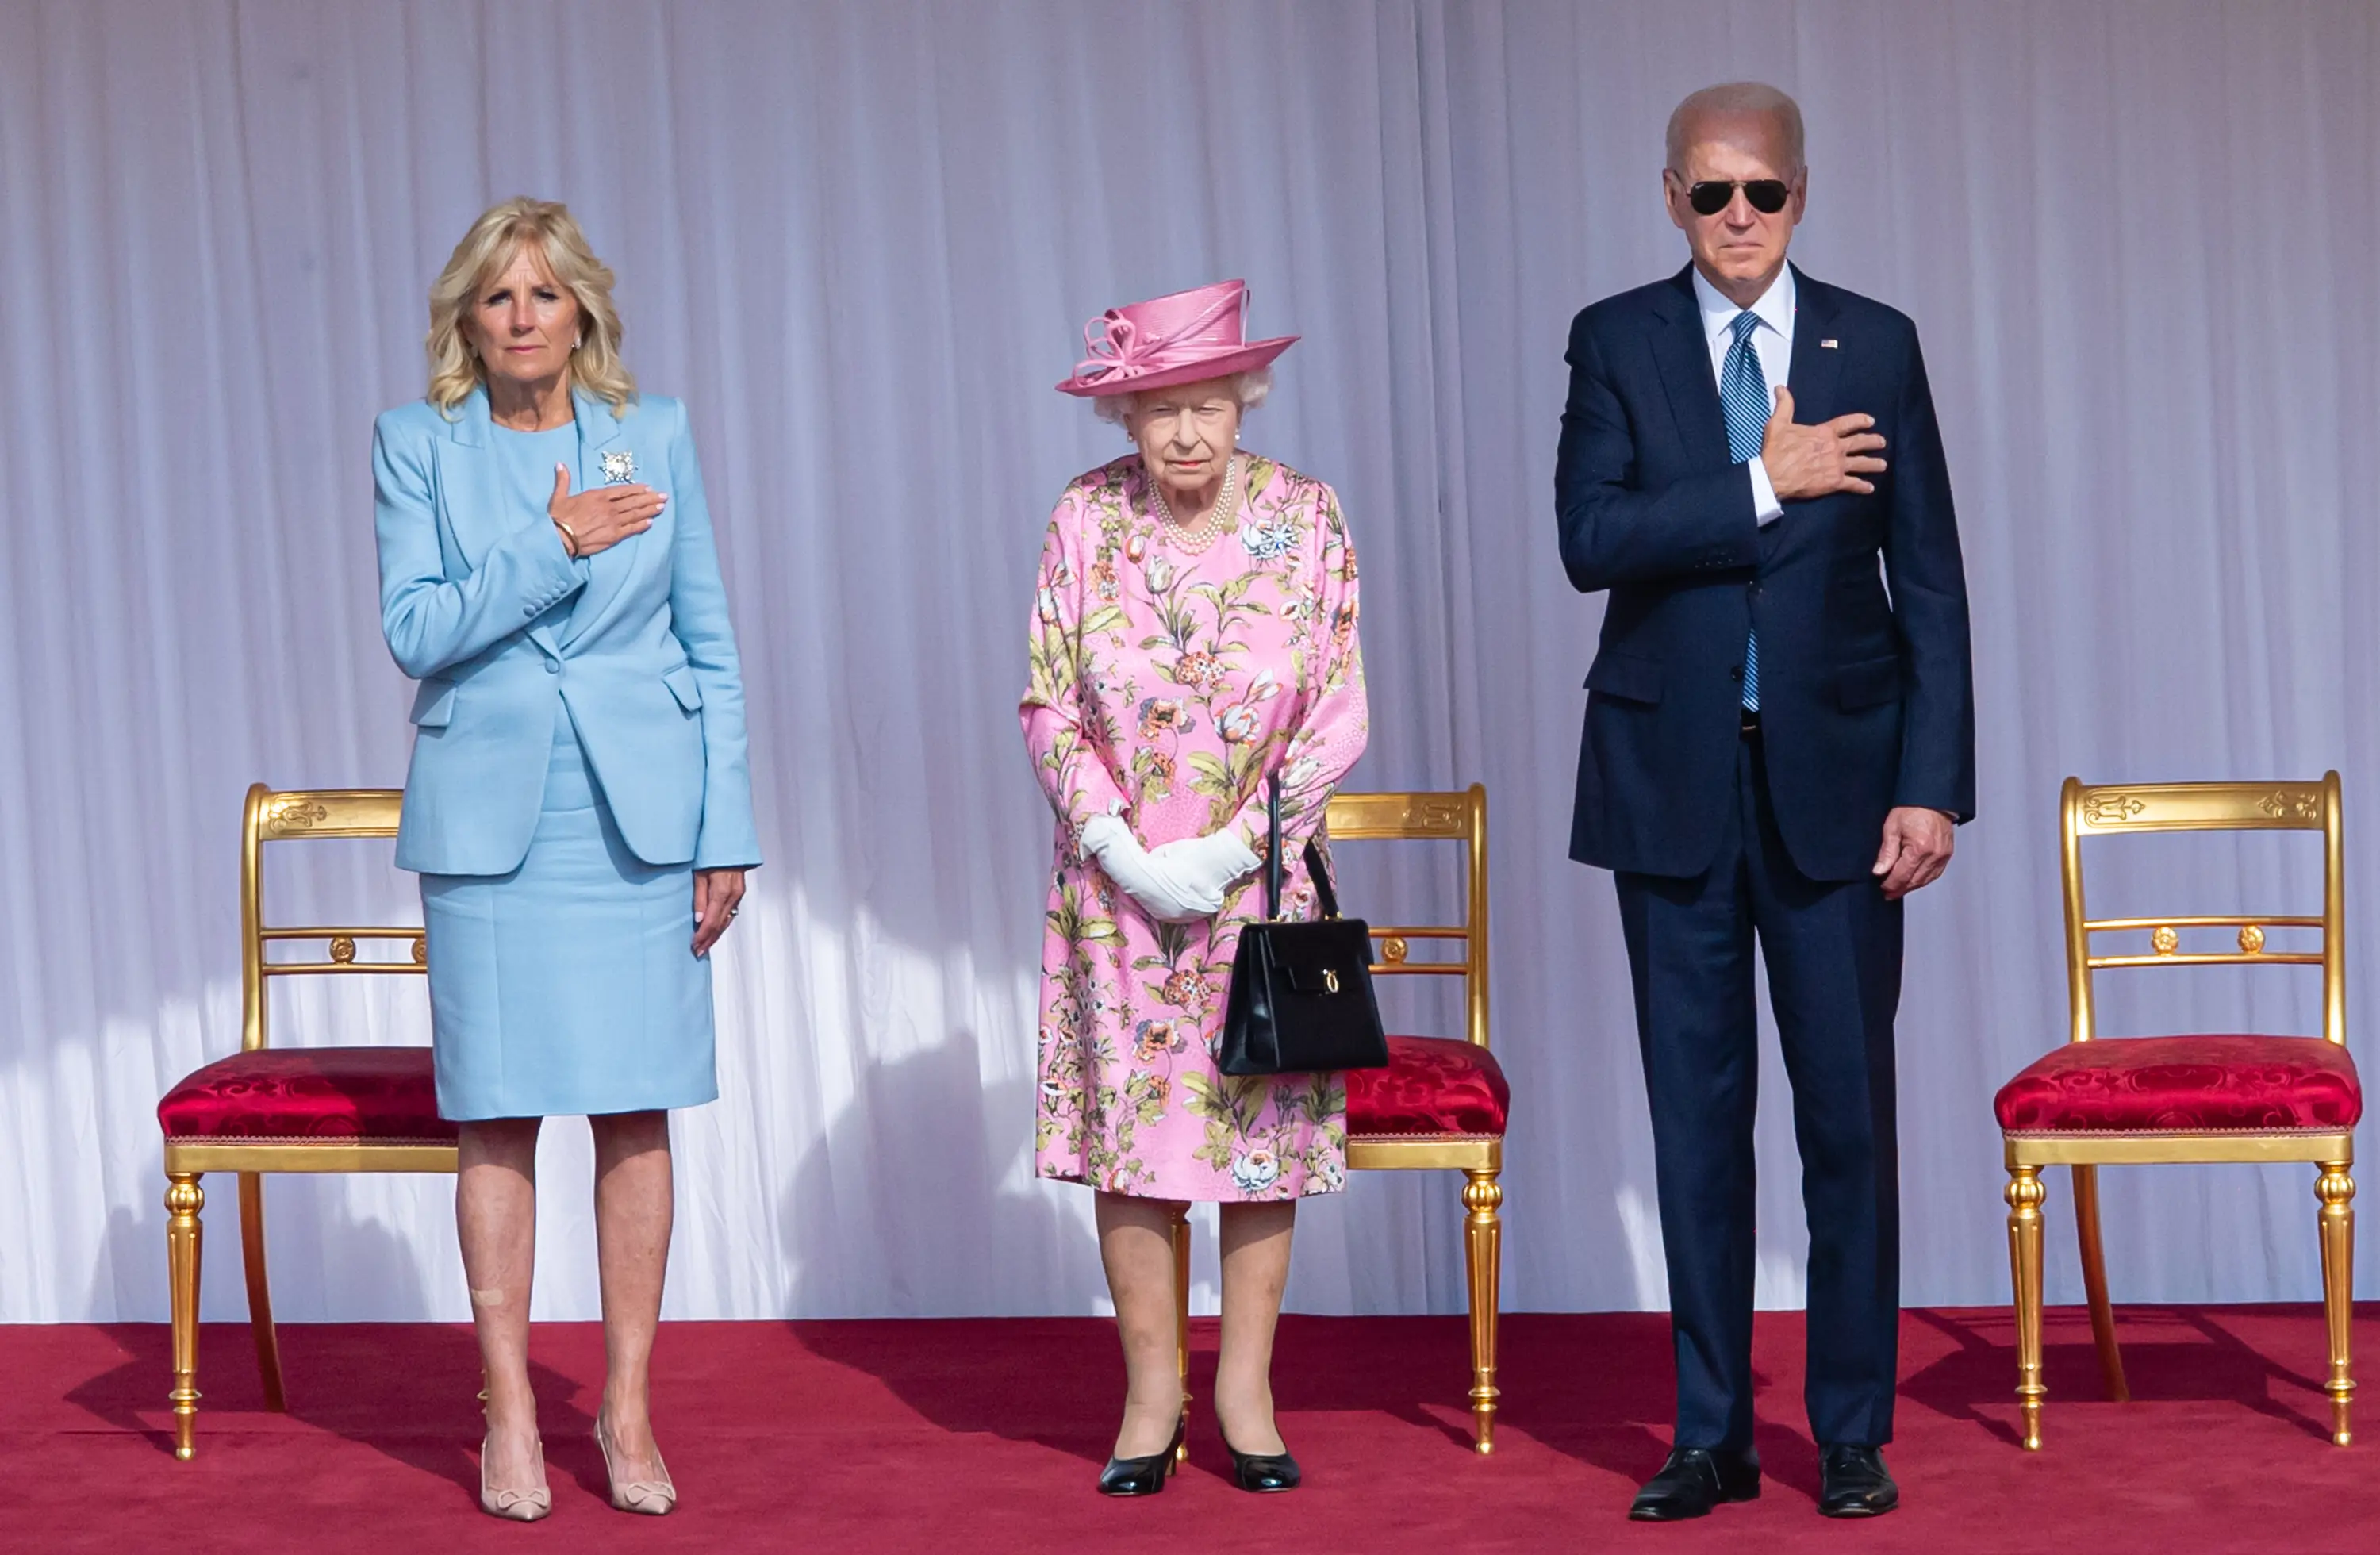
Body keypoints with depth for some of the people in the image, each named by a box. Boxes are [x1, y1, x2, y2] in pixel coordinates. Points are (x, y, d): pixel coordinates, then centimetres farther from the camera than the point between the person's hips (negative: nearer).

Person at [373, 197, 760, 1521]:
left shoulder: (657, 436, 6)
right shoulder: (419, 445, 3)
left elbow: (712, 647, 7)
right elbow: (414, 629, -7)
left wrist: (727, 831, 3)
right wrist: (555, 547, -15)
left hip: (637, 813, 1)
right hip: (489, 814, -1)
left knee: (637, 1108, 2)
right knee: (500, 1112, 1)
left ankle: (630, 1408, 11)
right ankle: (510, 1415, 10)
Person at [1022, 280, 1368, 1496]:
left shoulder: (1303, 518, -5)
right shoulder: (1086, 521, -4)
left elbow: (1339, 714, -4)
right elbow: (1049, 708, -1)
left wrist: (1231, 849, -11)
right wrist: (1121, 851, -11)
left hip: (1261, 878, 0)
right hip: (1118, 883, 0)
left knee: (1264, 1118, 2)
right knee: (1132, 1125, 0)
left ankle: (1246, 1388, 14)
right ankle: (1150, 1394, 10)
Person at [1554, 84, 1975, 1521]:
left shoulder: (1876, 346, 3)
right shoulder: (1616, 342, 3)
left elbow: (1930, 582, 2)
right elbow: (1591, 538, -11)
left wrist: (1933, 785, -5)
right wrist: (1765, 487, -17)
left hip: (1833, 772, 0)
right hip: (1672, 780, 0)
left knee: (1849, 1108, 3)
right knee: (1698, 1110, 6)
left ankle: (1854, 1432, 14)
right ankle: (1714, 1436, 14)